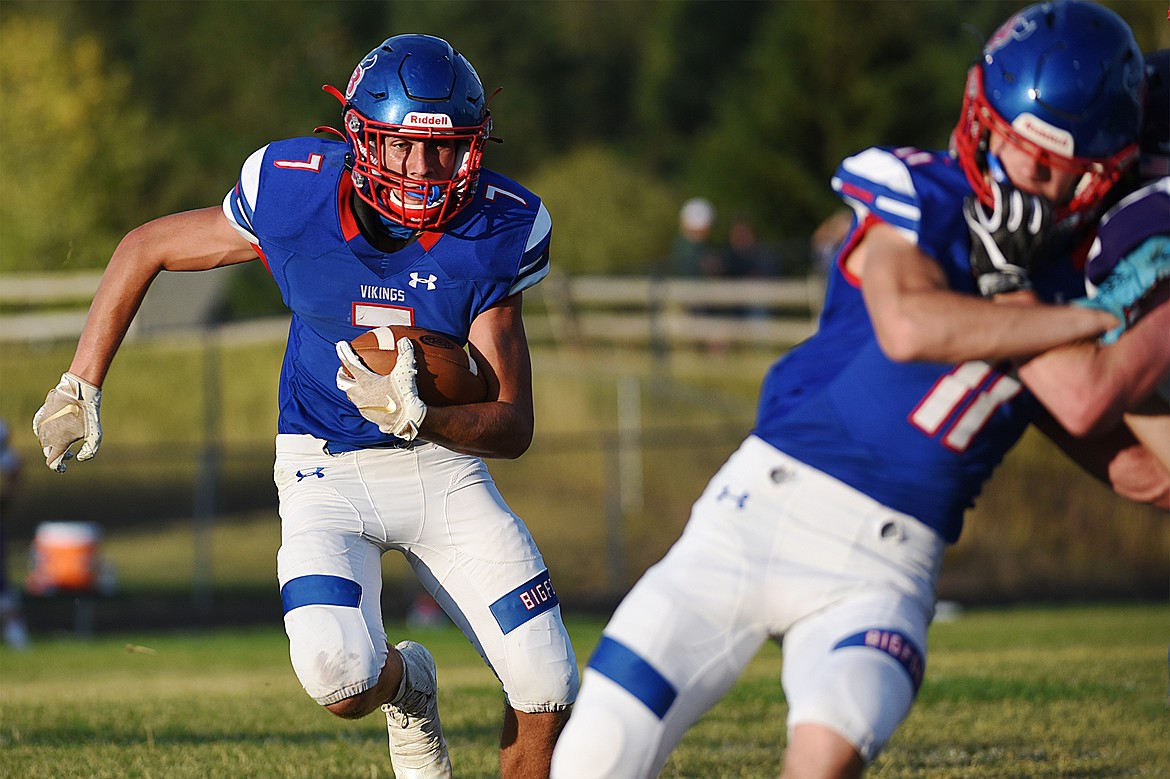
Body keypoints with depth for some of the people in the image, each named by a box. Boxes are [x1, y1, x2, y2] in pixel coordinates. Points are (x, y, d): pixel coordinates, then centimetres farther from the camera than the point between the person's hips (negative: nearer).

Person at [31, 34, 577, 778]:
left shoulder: (496, 232, -16)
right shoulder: (294, 199, -19)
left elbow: (514, 429, -15)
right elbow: (144, 249, 0)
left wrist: (421, 417, -36)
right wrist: (81, 388, 3)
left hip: (445, 462, 1)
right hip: (329, 471, -1)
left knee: (549, 694, -10)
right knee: (340, 680, -26)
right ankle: (404, 685, 13)